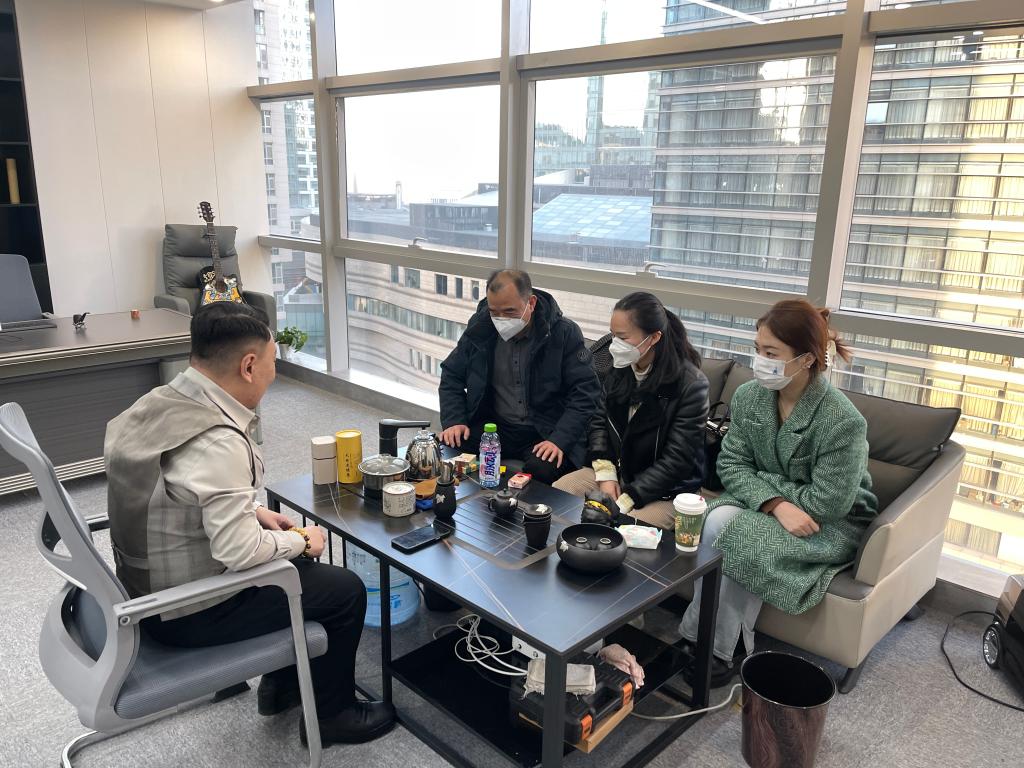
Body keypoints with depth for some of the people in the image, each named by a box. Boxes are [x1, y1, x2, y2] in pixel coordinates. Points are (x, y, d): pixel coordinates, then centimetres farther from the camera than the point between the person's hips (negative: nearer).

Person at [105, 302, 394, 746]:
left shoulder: (156, 404, -3)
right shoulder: (218, 441, -32)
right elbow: (239, 550, -32)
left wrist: (253, 512, 6)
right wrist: (300, 541, -13)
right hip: (190, 613, -9)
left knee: (299, 564, 25)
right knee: (346, 591, 2)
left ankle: (281, 685, 38)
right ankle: (332, 713, 22)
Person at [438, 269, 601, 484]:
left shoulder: (564, 333, -9)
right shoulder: (480, 327, 2)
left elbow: (585, 392, -11)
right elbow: (452, 375, 11)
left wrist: (559, 440, -23)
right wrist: (453, 421, -5)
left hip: (545, 433, -3)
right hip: (492, 427, 3)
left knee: (543, 469, -35)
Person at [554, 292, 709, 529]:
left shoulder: (690, 385, -20)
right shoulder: (620, 368, 0)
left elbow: (677, 461, -20)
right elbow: (599, 421, 6)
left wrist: (624, 502, -22)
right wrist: (606, 474, -10)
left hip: (667, 491, -6)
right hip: (616, 471, 6)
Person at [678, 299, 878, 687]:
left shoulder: (842, 422, -25)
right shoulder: (748, 396, -7)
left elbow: (827, 504, -22)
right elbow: (731, 466, -7)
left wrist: (757, 479, -15)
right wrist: (776, 503, -26)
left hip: (831, 526, -5)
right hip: (768, 507, 5)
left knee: (737, 538, -29)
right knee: (719, 520, -27)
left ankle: (716, 648, -10)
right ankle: (731, 645, -15)